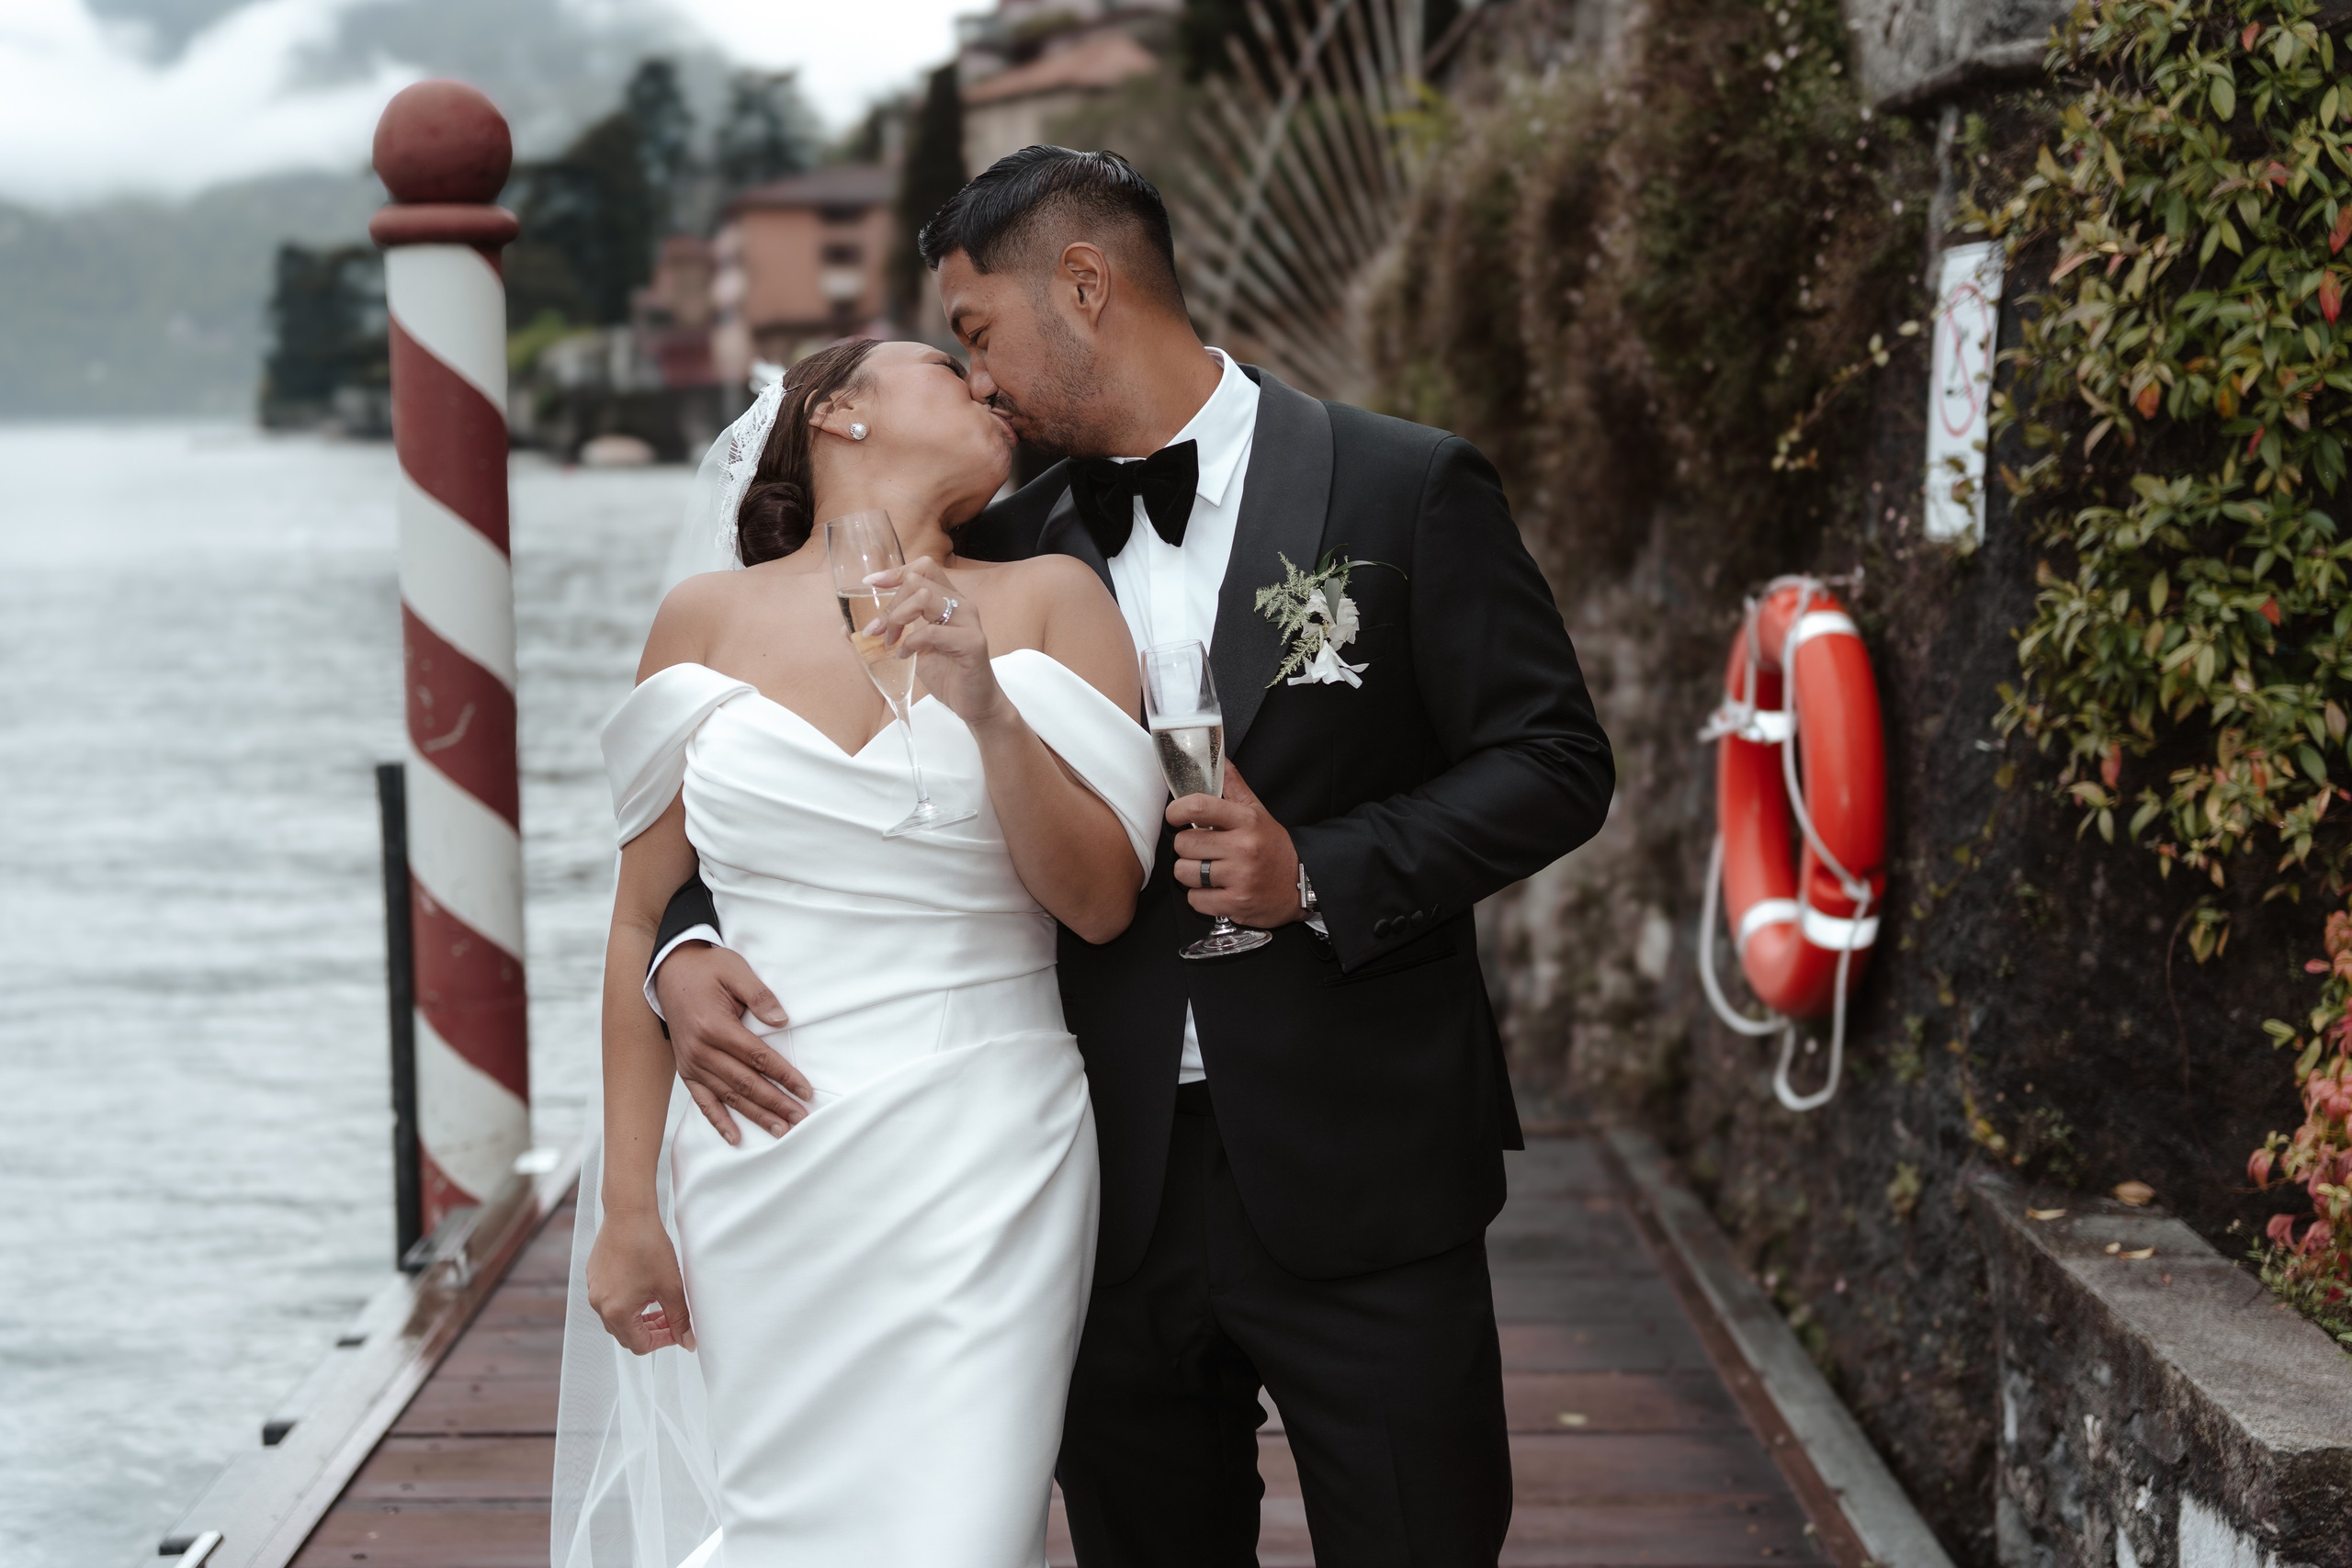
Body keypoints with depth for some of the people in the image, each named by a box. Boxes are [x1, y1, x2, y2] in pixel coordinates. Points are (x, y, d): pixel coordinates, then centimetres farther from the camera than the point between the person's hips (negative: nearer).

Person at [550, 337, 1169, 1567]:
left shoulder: (1048, 602, 3)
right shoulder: (707, 618, 5)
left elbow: (1101, 901, -2)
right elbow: (644, 919, 5)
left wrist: (987, 707, -16)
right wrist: (628, 1206, 2)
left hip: (976, 1177, -1)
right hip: (748, 1175, 1)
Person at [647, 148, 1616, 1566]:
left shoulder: (1407, 489, -3)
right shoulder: (1011, 554, 7)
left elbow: (1555, 762, -4)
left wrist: (1320, 873, -16)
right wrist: (691, 944, -10)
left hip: (1357, 1179, -3)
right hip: (1118, 1186, 4)